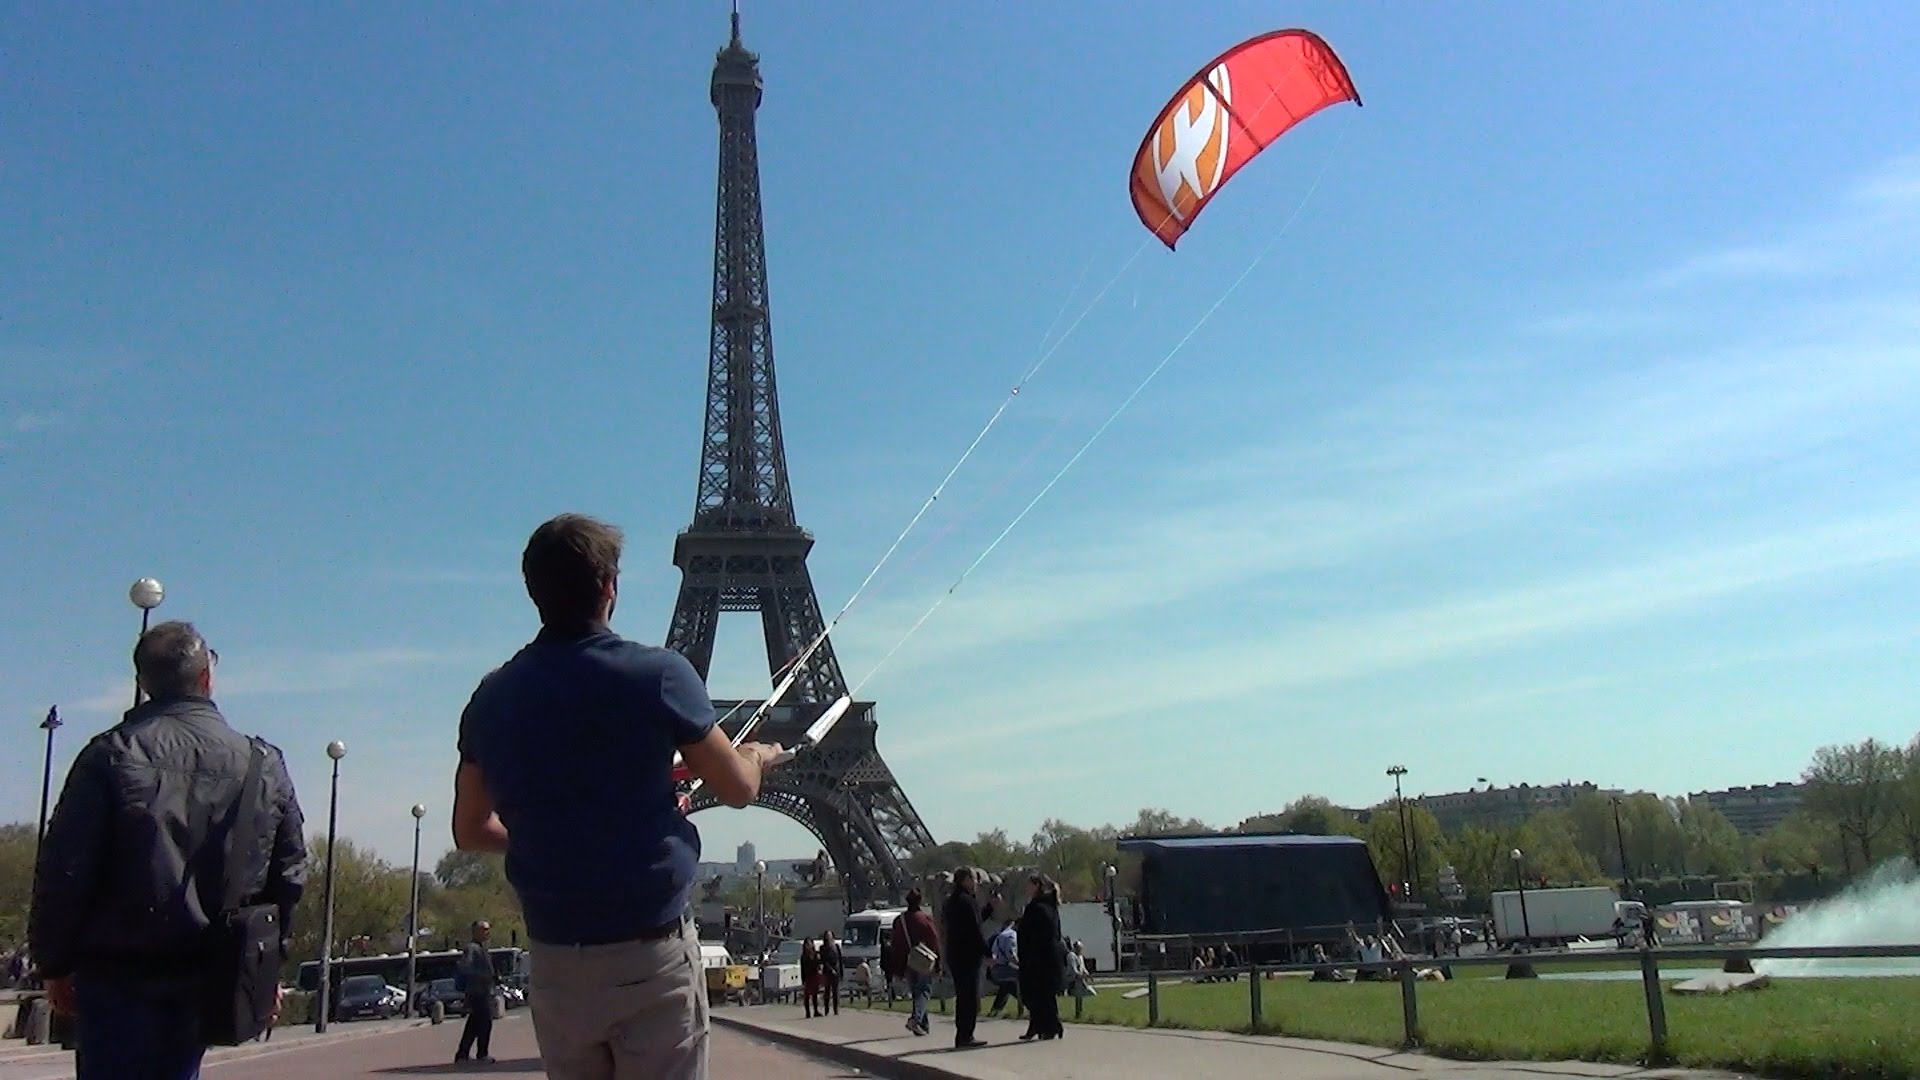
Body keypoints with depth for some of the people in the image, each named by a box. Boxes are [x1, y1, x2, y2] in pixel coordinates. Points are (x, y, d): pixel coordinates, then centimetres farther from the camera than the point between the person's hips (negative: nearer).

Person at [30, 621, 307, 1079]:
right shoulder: (265, 765, 2)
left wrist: (55, 963, 5)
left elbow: (64, 868, -7)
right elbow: (290, 872, 6)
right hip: (206, 978, 3)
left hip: (118, 974, -3)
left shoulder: (111, 755, -7)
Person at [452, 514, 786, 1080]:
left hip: (553, 961, 4)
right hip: (653, 954, -4)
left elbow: (470, 832, 13)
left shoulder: (493, 697, 1)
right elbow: (738, 789, 0)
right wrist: (757, 754, 22)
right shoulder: (658, 674, -12)